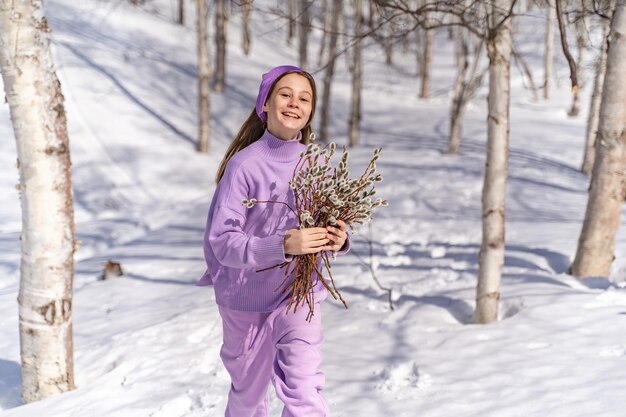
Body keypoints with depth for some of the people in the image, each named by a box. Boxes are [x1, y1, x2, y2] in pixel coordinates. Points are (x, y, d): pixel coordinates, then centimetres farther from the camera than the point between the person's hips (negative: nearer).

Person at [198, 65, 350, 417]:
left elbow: (335, 226, 3)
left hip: (299, 296, 2)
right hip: (248, 299, -2)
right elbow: (222, 241, -22)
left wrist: (339, 241, -21)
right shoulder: (244, 165, -17)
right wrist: (282, 245, -36)